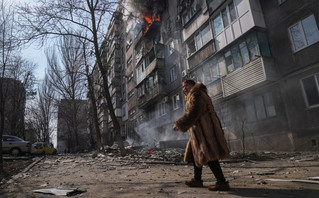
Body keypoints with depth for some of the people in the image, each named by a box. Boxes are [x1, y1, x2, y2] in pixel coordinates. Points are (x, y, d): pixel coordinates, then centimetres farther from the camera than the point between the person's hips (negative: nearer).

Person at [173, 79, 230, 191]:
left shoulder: (197, 95, -10)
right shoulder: (192, 97, 23)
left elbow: (192, 114, -21)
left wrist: (178, 124, -18)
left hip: (205, 130, -11)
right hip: (199, 132, 11)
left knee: (209, 156, -11)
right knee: (196, 154, 14)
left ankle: (222, 182, -7)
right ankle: (197, 180, 23)